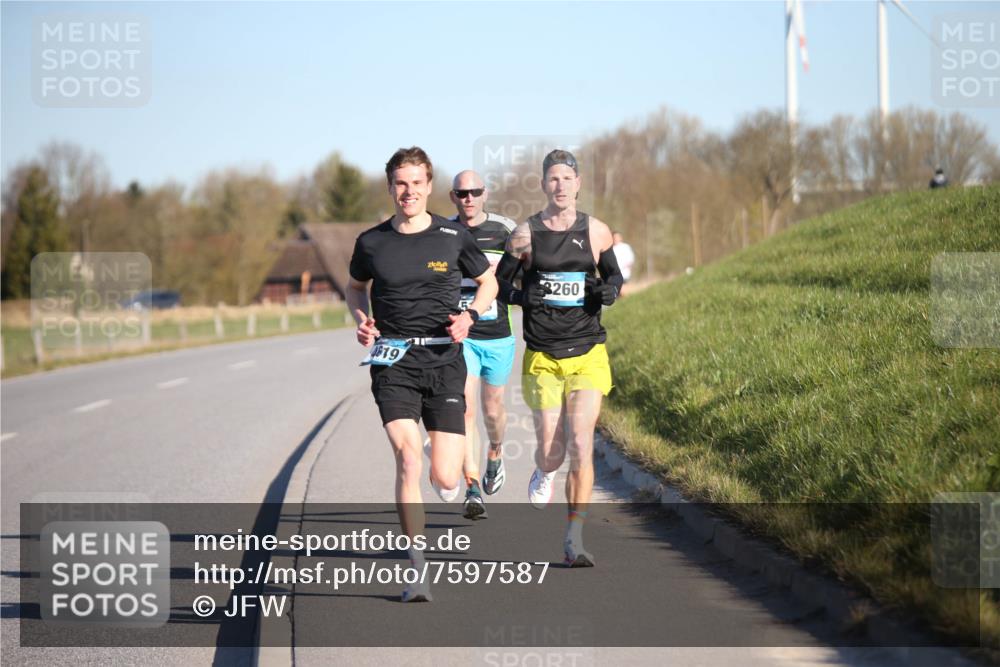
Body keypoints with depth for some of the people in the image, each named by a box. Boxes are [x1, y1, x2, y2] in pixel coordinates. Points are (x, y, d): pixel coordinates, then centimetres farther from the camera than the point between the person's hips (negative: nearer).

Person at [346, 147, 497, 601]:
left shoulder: (453, 238, 1)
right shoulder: (372, 242, 4)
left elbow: (488, 281, 16)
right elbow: (355, 286, 23)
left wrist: (470, 315, -3)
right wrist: (361, 318, 3)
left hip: (443, 361, 0)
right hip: (392, 363, 0)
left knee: (445, 479, -6)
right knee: (408, 459, -18)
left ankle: (450, 474, 36)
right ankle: (418, 571, -10)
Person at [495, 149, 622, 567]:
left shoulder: (596, 232, 4)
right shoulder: (525, 234, 0)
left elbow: (614, 274, 17)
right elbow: (497, 281, 8)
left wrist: (610, 289, -5)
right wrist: (522, 296, -12)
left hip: (588, 355, 0)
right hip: (543, 357, 0)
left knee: (580, 446, -12)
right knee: (551, 452, 2)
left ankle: (574, 540, -5)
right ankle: (544, 472, 41)